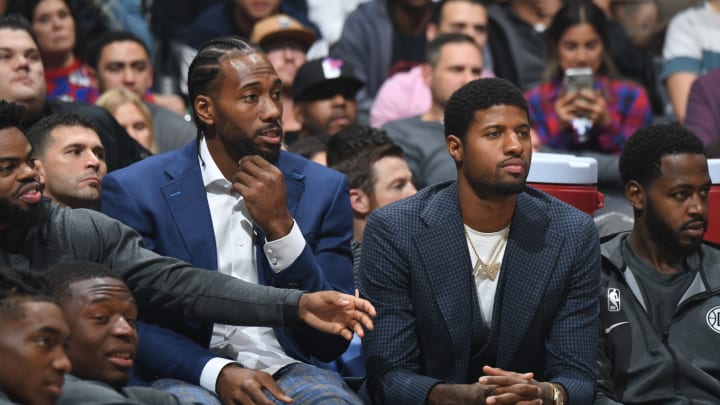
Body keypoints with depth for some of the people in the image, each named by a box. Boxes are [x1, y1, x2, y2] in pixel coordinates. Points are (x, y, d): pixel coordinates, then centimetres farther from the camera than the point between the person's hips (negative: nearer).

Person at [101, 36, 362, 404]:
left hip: (287, 370, 2)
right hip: (188, 374, -2)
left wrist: (281, 227, -9)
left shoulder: (323, 189, 6)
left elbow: (333, 341, 3)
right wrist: (217, 371, -19)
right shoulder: (134, 191, 0)